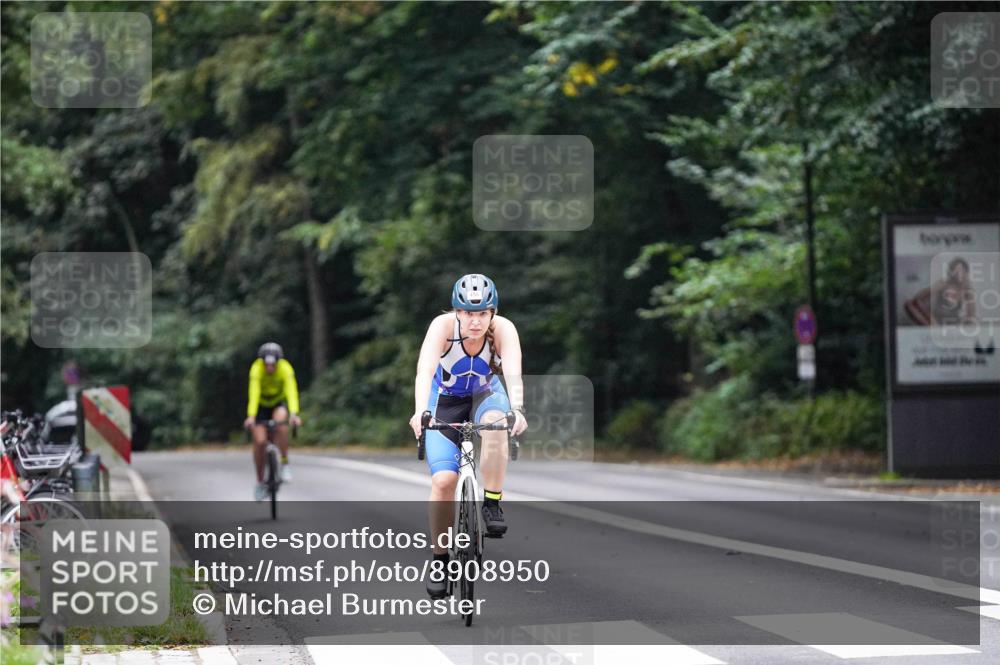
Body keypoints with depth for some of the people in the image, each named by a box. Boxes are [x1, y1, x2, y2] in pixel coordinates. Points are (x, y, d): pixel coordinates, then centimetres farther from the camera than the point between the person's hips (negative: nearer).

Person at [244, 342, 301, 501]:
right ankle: (260, 481, 6)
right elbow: (254, 393, -42)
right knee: (259, 441, -13)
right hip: (261, 404, 0)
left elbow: (291, 391, -40)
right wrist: (251, 416, -55)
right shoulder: (257, 369, -31)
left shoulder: (285, 369, -29)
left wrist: (294, 414, -56)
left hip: (279, 402, 0)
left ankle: (285, 464, -19)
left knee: (281, 422, -33)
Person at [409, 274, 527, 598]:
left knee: (495, 420, -36)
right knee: (443, 480, -16)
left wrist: (517, 409, -58)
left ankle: (492, 503, -24)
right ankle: (440, 558, 1)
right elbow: (424, 370, -42)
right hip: (445, 401, -1)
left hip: (485, 395, 1)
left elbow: (513, 373, -40)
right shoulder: (443, 326, -28)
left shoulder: (503, 329, -26)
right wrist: (420, 411, -58)